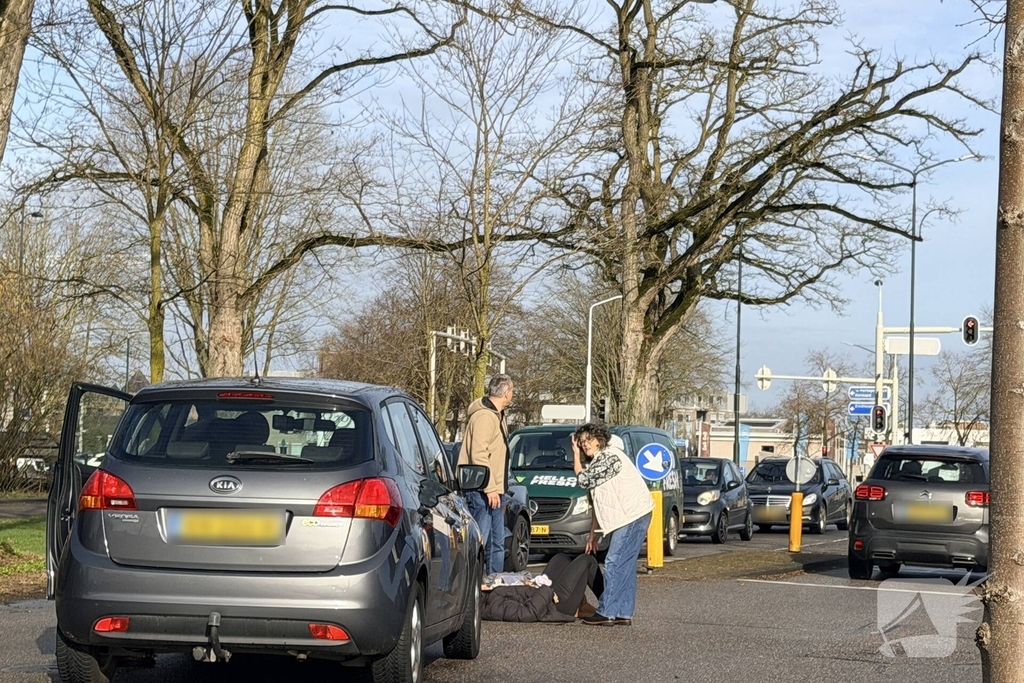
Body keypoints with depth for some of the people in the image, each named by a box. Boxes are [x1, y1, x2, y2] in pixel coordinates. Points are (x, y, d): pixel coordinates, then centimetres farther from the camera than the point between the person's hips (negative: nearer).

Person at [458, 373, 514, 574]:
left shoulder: (497, 415, 17)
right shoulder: (484, 416, -16)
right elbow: (478, 456, -21)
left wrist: (500, 490, 19)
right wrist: (490, 488, -22)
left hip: (495, 490, 11)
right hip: (482, 490, -11)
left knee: (497, 543, 14)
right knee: (478, 542, -10)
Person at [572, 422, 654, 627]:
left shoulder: (610, 457, -13)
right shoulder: (597, 461, 20)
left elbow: (583, 480, -17)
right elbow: (597, 502, 22)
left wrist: (576, 455, -4)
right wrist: (593, 533, 20)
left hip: (633, 516, -11)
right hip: (623, 518, 11)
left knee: (615, 564, -11)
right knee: (625, 567, 9)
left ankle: (606, 613, -10)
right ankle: (624, 614, 10)